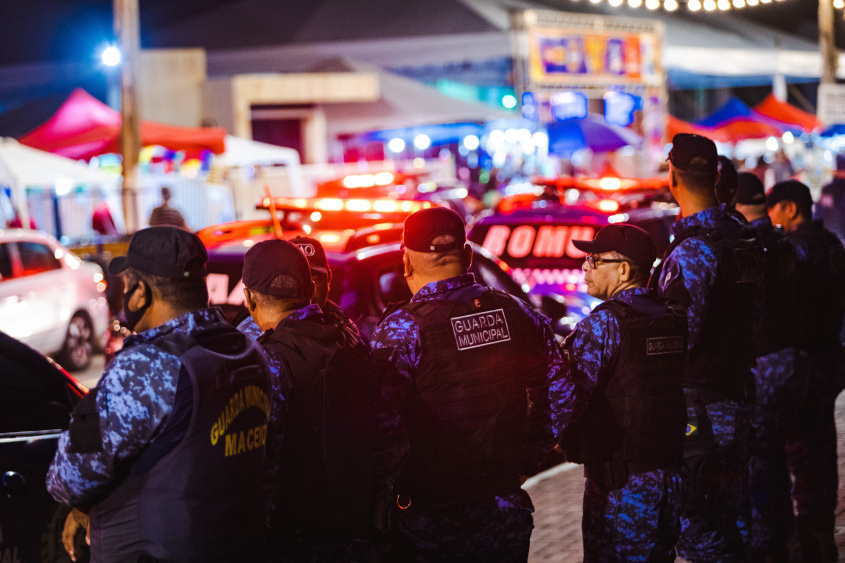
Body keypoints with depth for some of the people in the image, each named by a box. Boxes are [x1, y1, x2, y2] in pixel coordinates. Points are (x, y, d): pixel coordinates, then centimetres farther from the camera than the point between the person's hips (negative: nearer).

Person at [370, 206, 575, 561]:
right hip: (507, 513, 4)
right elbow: (560, 396, 10)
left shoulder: (400, 329, -14)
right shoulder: (517, 314, 2)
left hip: (428, 520, -4)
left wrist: (397, 481, -6)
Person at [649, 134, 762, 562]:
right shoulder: (743, 237, 8)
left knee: (697, 523, -3)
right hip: (738, 390, 9)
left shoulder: (692, 249, -19)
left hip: (697, 399, -9)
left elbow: (679, 337, -23)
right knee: (730, 510, 18)